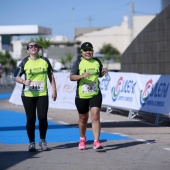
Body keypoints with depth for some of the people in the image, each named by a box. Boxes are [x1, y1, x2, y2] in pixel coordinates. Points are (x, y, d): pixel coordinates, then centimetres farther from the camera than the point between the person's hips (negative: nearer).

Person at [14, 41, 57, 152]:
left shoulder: (45, 61, 7)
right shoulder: (24, 62, 1)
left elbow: (51, 75, 14)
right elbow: (17, 76, 1)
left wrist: (54, 90, 9)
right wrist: (24, 81, -19)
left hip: (43, 94, 1)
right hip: (28, 95, -1)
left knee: (43, 118, -5)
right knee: (31, 119, 1)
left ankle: (43, 141, 14)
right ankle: (32, 143, 12)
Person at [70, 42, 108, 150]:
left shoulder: (97, 62, 7)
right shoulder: (78, 63, -2)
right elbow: (71, 77, -8)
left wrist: (104, 73, -1)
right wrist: (82, 76, -24)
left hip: (95, 94, 1)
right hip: (81, 95, -1)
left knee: (95, 116, -14)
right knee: (83, 118, 12)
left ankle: (96, 141, -15)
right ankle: (82, 139, 34)